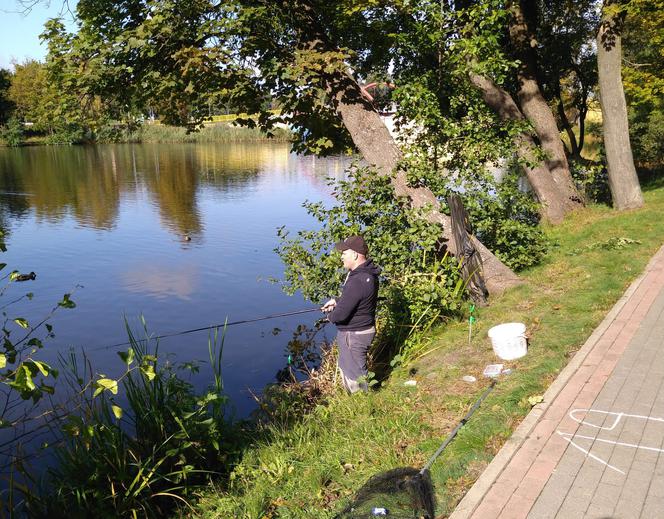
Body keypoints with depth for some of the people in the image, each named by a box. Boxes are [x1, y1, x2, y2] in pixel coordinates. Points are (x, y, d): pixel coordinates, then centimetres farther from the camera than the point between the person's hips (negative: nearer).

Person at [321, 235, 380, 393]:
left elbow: (341, 314, -29)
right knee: (345, 366, 28)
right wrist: (337, 301, 5)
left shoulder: (357, 281, -33)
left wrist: (330, 316, -7)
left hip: (354, 335, -11)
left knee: (355, 374, 7)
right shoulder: (367, 272, 0)